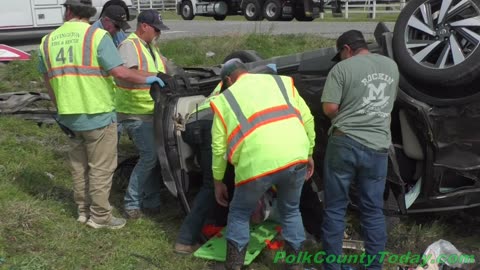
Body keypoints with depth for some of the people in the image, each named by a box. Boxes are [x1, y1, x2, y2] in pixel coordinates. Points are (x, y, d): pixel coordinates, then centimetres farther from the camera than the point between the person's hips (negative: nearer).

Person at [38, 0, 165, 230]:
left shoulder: (48, 41, 5)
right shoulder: (97, 36, -13)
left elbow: (48, 80, 15)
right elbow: (120, 72, -19)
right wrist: (148, 79, -3)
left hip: (69, 116, 6)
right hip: (98, 115, -5)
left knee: (79, 166, 20)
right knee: (101, 168, 6)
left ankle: (83, 209, 31)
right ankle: (100, 217, 13)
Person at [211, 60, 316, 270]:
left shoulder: (224, 99, 17)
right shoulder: (281, 81, 23)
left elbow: (219, 147, 14)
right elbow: (307, 119, 16)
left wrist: (218, 182, 25)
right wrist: (308, 154, 25)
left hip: (257, 164, -2)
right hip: (295, 158, 3)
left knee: (239, 215, 21)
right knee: (290, 212, 26)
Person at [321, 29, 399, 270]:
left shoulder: (342, 68, -5)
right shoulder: (391, 66, 12)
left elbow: (329, 108, -11)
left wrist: (345, 119, 9)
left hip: (345, 143, -4)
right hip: (378, 147, 4)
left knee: (335, 207, 8)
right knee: (374, 209, 13)